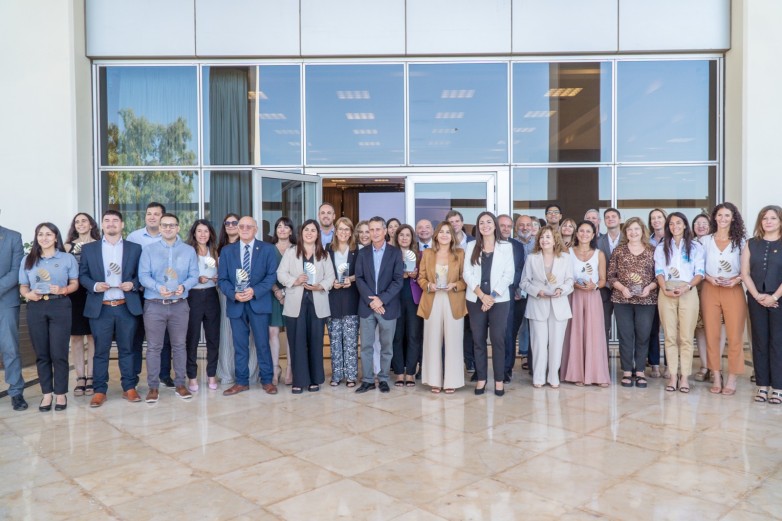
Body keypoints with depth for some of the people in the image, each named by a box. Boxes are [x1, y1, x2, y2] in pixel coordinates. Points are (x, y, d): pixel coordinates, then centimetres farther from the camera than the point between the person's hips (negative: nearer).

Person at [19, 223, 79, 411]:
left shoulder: (67, 258, 5)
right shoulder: (27, 260, 12)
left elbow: (75, 283, 5)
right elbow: (23, 286, 12)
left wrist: (62, 290, -14)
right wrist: (28, 294, -10)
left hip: (60, 307, -2)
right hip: (36, 308, 3)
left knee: (59, 353, -3)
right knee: (41, 353, 6)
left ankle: (61, 393, 8)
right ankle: (47, 393, 14)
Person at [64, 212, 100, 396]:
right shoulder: (69, 246, 7)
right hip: (74, 295, 2)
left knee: (92, 336, 4)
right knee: (76, 337, 4)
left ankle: (91, 377, 9)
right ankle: (80, 378, 10)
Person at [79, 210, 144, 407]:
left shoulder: (135, 248, 8)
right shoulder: (88, 248, 8)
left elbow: (141, 274, 8)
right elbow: (82, 275, 7)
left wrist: (133, 284, -11)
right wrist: (94, 285, -11)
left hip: (127, 307, 0)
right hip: (100, 308, 0)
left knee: (127, 349, 7)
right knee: (101, 351, 5)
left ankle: (129, 388, 16)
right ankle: (100, 391, 13)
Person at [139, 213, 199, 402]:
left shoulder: (189, 250, 7)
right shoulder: (148, 250, 5)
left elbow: (194, 276, 1)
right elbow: (143, 275, -5)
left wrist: (184, 286, -20)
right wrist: (158, 287, -23)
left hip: (179, 305, 1)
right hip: (154, 305, -1)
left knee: (180, 345, 7)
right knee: (153, 347, 1)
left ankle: (180, 384, 18)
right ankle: (153, 387, 11)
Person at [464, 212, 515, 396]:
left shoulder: (506, 247, 4)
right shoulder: (471, 246, 9)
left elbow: (508, 275, -2)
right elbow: (467, 274, 1)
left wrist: (492, 296, -11)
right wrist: (482, 295, -11)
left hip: (499, 300, -1)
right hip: (476, 300, 2)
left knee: (498, 340, 0)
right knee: (478, 340, 5)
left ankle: (499, 379, 9)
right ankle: (481, 378, 15)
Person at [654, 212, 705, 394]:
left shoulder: (696, 247, 12)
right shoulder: (661, 247, 16)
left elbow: (699, 273, 4)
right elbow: (659, 271, 6)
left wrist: (687, 287, -13)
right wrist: (665, 289, -12)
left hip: (688, 293, -1)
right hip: (666, 293, 1)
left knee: (686, 337, -4)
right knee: (670, 336, -1)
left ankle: (684, 376, 1)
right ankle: (673, 376, 2)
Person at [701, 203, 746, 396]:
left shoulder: (741, 240, 6)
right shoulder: (705, 240, 8)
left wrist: (737, 279, -13)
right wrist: (709, 278, -9)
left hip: (733, 290, -1)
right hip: (710, 290, 1)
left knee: (734, 335, -4)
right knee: (712, 335, 1)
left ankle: (732, 380, 4)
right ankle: (717, 378, 9)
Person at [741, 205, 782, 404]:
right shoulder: (751, 244, 9)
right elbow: (745, 273, 3)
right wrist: (757, 296, -8)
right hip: (756, 300, 3)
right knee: (759, 341, 4)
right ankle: (762, 385, 9)